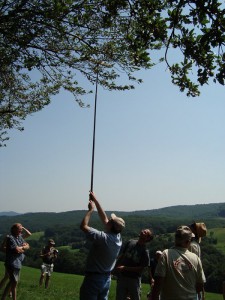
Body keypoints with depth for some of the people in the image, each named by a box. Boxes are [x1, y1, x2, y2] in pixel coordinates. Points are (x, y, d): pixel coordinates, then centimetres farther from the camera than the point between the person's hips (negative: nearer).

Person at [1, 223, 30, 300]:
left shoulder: (20, 237, 11)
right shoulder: (10, 238, -16)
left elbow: (27, 246, 7)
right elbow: (17, 250, -23)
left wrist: (21, 248, -11)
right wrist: (23, 247, -4)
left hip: (18, 263, 8)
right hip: (12, 263, -8)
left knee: (14, 282, 14)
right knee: (14, 282, -8)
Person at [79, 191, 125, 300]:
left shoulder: (103, 238, -27)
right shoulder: (118, 237, -5)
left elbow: (83, 226, -22)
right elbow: (104, 219, 6)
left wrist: (91, 210, -11)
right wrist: (95, 201, 9)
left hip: (94, 278, -7)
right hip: (107, 278, 7)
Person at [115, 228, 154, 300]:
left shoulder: (145, 251, -13)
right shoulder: (130, 242, -1)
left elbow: (141, 268, -15)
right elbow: (122, 255, 10)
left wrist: (125, 268, -16)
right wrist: (117, 266, 1)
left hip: (134, 279, -4)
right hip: (122, 277, 4)